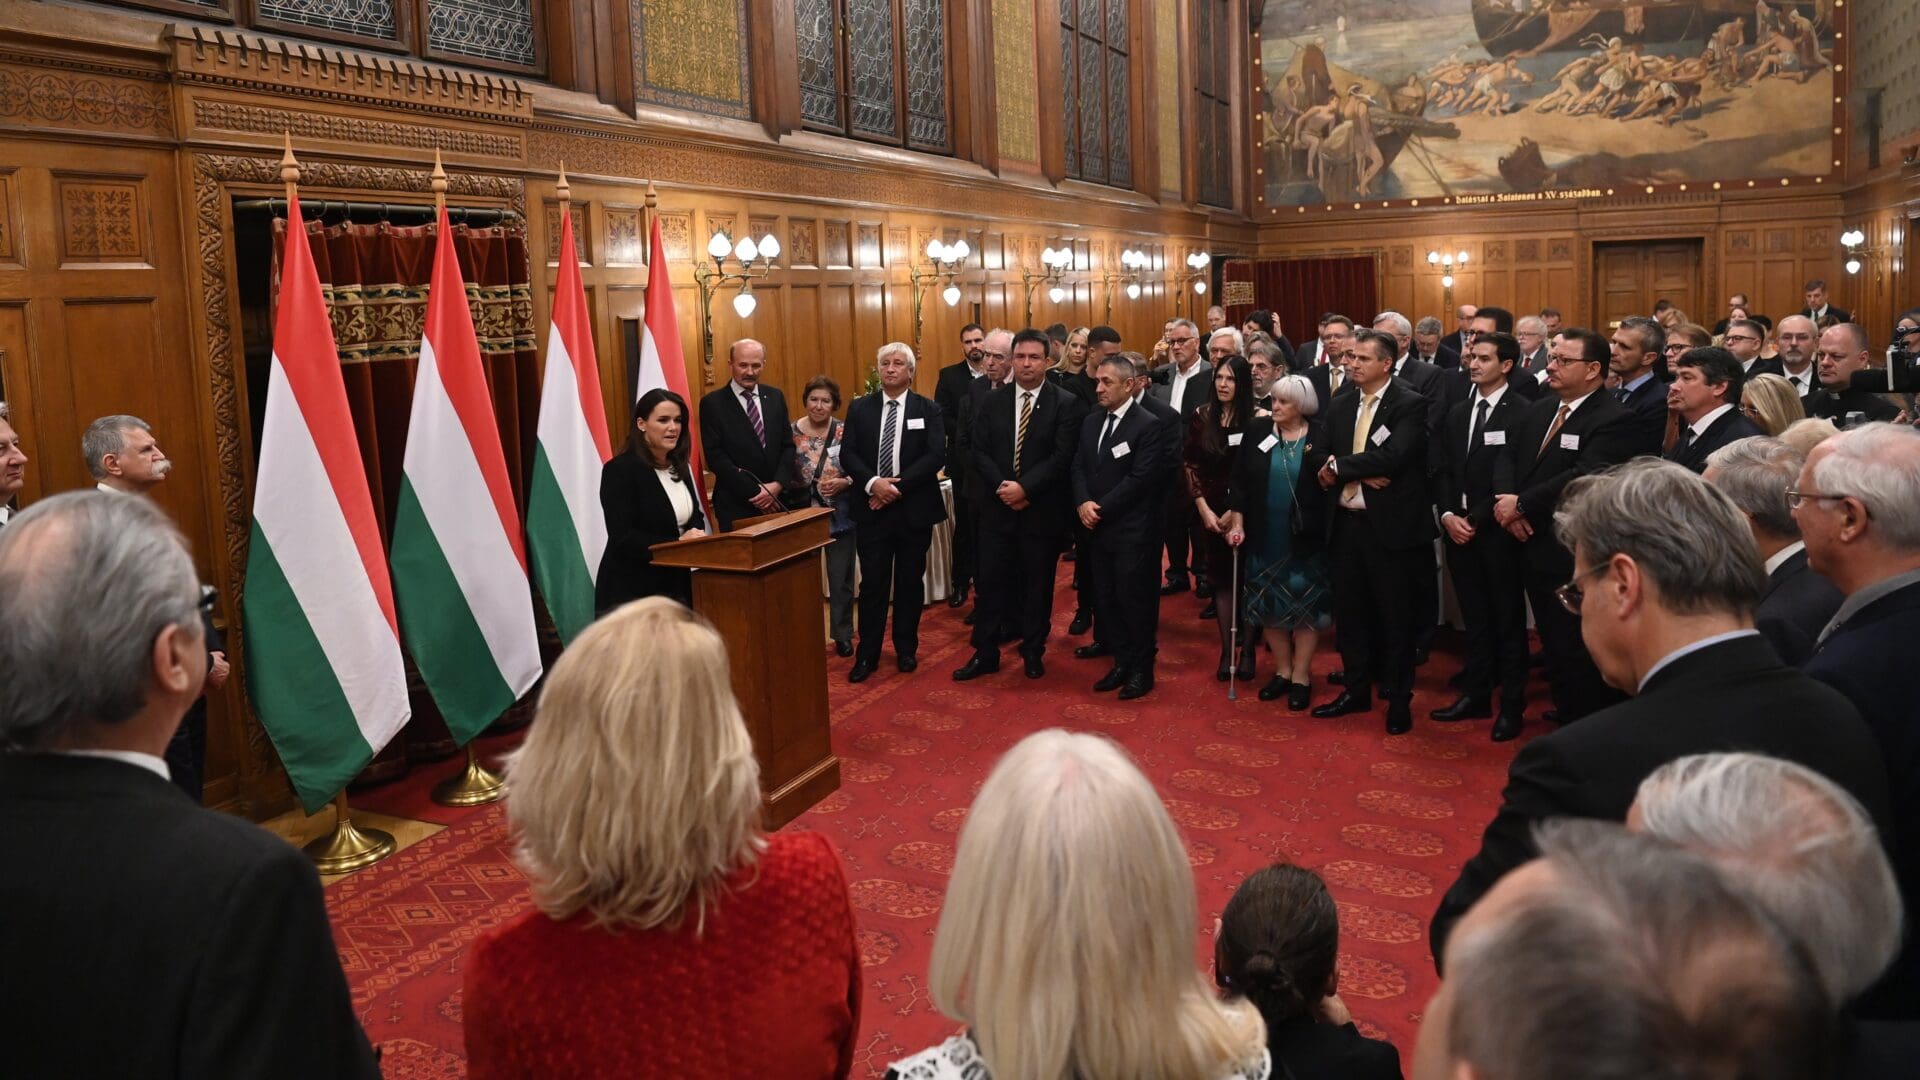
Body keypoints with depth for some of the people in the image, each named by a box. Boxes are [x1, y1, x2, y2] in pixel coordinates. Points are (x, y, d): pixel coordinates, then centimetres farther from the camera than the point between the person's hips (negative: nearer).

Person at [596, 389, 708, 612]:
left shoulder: (680, 468, 10)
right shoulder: (619, 470, -12)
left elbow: (695, 516, 19)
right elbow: (622, 538, -18)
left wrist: (696, 534, -5)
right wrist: (677, 542, -23)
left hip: (677, 584, 6)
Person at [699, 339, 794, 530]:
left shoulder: (775, 397, 11)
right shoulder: (712, 403, -3)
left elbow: (788, 446, 9)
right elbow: (715, 457, -9)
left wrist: (777, 484, -8)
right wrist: (755, 492, -12)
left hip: (776, 502, 4)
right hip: (736, 507, -3)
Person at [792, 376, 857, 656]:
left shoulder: (845, 433, -3)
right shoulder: (791, 433, -3)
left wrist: (844, 483, -18)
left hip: (840, 517, 0)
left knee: (841, 577, 8)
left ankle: (843, 635, 22)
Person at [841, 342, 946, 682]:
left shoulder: (928, 410, 1)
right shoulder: (859, 408, 6)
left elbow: (936, 455, -10)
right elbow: (847, 454, 0)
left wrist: (899, 486, -17)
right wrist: (873, 483, -17)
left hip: (914, 509, 0)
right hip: (872, 509, 1)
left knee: (909, 582, 10)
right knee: (872, 583, 1)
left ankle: (906, 649, 24)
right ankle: (867, 654, 10)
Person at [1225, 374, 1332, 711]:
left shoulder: (1320, 437, -6)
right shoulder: (1257, 433, 1)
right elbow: (1239, 481, 1)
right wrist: (1237, 522, -3)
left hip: (1305, 541, -3)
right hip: (1264, 540, 3)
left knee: (1306, 605, 5)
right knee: (1269, 605, 10)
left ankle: (1301, 676, 17)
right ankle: (1282, 670, 27)